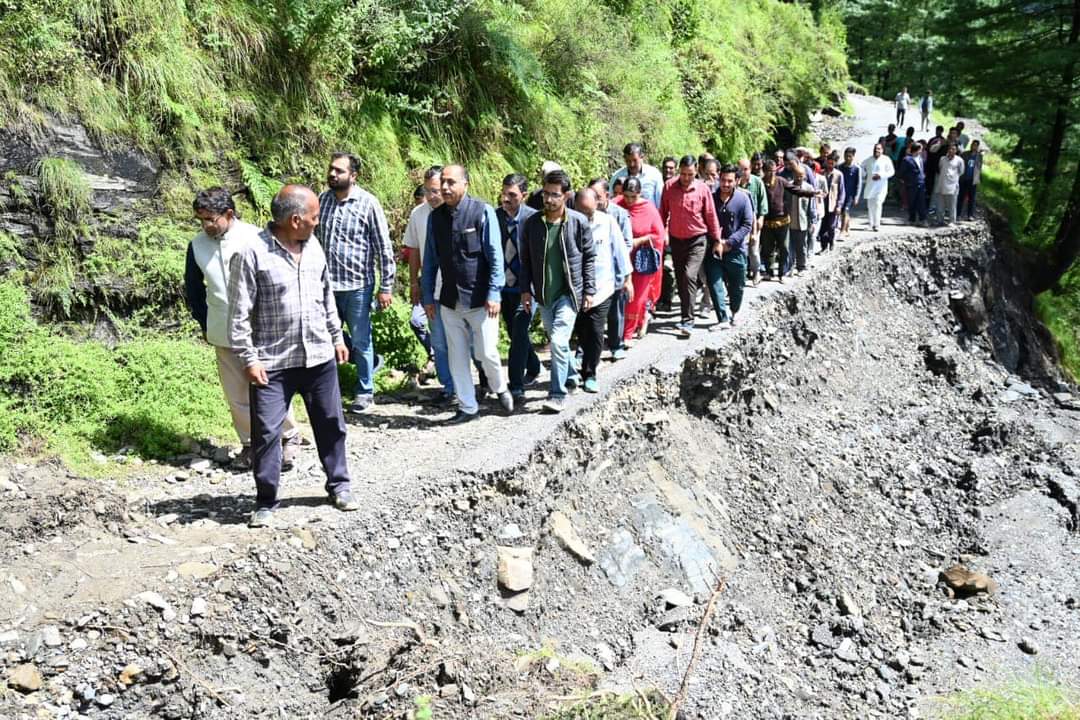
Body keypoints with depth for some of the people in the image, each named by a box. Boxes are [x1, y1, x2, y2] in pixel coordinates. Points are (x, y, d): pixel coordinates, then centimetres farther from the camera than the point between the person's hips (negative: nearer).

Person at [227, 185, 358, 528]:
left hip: (319, 357, 5)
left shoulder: (314, 248, 5)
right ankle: (266, 501, 16)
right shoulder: (252, 253, -14)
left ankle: (338, 484, 31)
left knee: (330, 424, 14)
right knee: (266, 432, 1)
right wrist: (249, 358, -13)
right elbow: (239, 313, -12)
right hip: (272, 362, -5)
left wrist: (337, 337, 18)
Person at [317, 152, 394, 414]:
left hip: (357, 285, -4)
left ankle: (365, 391, 21)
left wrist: (386, 286, -8)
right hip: (325, 284, 4)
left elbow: (384, 247, -7)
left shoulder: (368, 203, -8)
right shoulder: (322, 201, 5)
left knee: (361, 341, 7)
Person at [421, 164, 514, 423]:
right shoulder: (435, 217, 3)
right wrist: (428, 296, 8)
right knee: (457, 357, 9)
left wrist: (494, 294, -14)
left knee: (486, 353, 1)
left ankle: (500, 389, 31)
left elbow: (495, 256, -10)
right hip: (449, 301, 4)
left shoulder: (483, 212, -9)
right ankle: (467, 407, 23)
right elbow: (430, 260, 9)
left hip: (480, 300, -4)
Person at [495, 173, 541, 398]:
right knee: (514, 333, 16)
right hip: (503, 286, 5)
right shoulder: (494, 216, -1)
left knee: (519, 333, -10)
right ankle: (533, 369, 38)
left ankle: (516, 385, -2)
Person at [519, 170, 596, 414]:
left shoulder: (579, 222, -7)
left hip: (568, 292, -4)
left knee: (559, 341, -13)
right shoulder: (532, 223, -1)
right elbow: (526, 258, 6)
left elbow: (589, 258, -1)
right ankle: (570, 376, 40)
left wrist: (589, 291, -3)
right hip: (543, 294, 4)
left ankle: (557, 394, -4)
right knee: (557, 341, 17)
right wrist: (525, 289, 2)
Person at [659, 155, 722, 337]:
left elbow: (711, 216, -3)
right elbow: (663, 213, 5)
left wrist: (717, 240, 0)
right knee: (680, 279, 12)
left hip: (697, 240, -3)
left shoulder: (702, 189, -10)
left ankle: (687, 321, -15)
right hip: (676, 239, 4)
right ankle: (687, 314, 28)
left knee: (689, 276, -17)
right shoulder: (669, 187, -5)